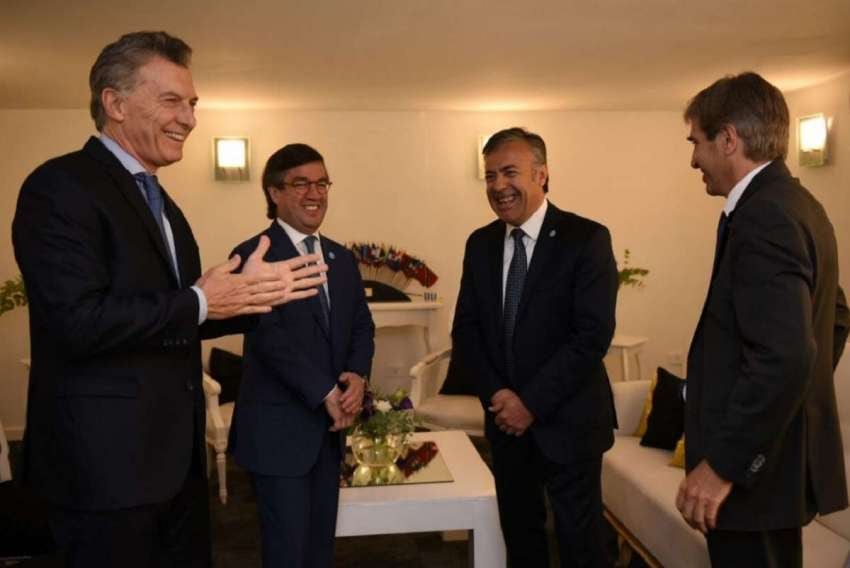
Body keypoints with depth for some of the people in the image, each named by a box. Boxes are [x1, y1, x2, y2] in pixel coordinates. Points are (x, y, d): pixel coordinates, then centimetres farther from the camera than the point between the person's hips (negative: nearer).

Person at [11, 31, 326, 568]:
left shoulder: (160, 202, 15)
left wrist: (255, 294, 2)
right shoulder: (61, 186, -13)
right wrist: (198, 302, -18)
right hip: (107, 460, -9)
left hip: (176, 453, 9)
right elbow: (78, 319, -25)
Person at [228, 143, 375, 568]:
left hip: (330, 427, 6)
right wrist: (326, 392, -17)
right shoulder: (253, 256, -10)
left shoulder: (342, 258, 12)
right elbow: (270, 337, -18)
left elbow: (362, 325, 10)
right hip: (279, 429, -6)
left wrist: (358, 376, -9)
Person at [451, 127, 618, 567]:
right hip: (507, 420, 5)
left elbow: (593, 334, -16)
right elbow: (465, 329, 7)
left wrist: (532, 403, -16)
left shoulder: (586, 239, -10)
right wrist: (496, 394, -8)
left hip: (567, 421, -4)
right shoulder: (480, 244, 6)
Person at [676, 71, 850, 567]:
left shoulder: (763, 215, -21)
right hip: (782, 457, 10)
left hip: (756, 470, -10)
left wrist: (721, 465, -24)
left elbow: (783, 357, -30)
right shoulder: (796, 203, 10)